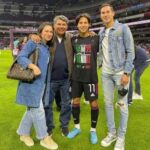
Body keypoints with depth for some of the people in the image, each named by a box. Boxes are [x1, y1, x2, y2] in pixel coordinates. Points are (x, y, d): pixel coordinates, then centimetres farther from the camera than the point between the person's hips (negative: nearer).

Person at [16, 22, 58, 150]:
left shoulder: (47, 48, 16)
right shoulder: (33, 43, -6)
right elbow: (20, 57, -15)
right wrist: (33, 66, -29)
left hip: (41, 83, 8)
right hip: (31, 82, -8)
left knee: (32, 109, 14)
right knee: (38, 110, -3)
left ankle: (23, 133, 30)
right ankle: (44, 138, 11)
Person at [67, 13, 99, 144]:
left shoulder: (96, 39, -3)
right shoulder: (73, 40, 4)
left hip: (91, 77, -3)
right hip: (76, 77, 3)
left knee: (94, 103, 2)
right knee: (75, 101, 10)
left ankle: (93, 130, 23)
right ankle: (77, 127, 30)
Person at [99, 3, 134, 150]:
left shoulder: (123, 28, -4)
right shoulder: (101, 32, 11)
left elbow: (130, 52, -8)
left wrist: (126, 73, -14)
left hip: (120, 72, -5)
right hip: (105, 73, 5)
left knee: (122, 105, 3)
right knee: (108, 103, 10)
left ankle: (121, 137, 18)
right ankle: (111, 133, 27)